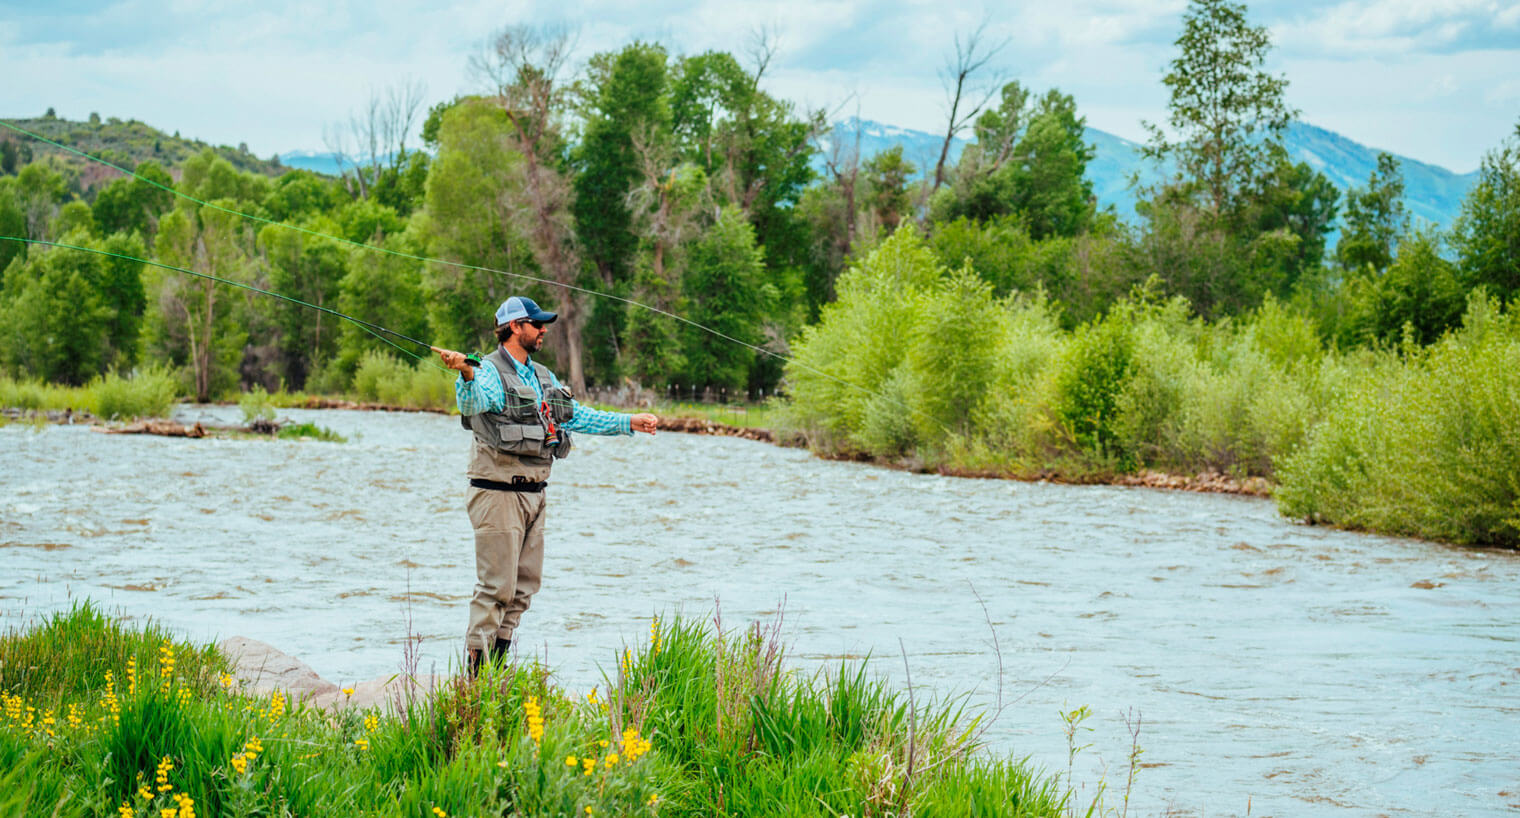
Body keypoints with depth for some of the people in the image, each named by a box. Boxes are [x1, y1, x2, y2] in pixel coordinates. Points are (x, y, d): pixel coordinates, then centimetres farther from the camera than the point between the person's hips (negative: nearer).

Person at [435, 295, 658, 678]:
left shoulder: (542, 376, 18)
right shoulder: (490, 371, -9)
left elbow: (578, 417, 26)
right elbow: (472, 404, -31)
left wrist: (629, 423, 25)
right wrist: (466, 374, -53)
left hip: (533, 494, 8)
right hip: (498, 492, -8)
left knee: (524, 586, 11)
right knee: (496, 585, -9)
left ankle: (499, 660, 20)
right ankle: (477, 670, -4)